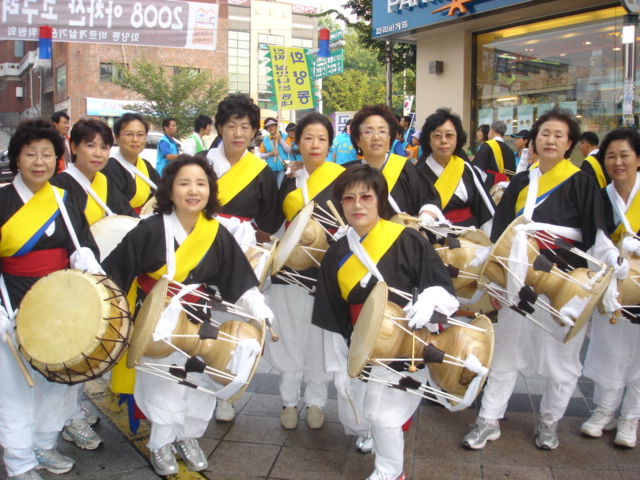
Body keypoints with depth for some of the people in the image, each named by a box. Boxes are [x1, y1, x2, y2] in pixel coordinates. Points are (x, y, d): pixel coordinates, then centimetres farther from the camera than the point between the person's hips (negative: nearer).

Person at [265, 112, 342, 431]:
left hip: (326, 270, -2)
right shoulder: (287, 180, 8)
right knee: (289, 336, 8)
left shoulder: (342, 178, -2)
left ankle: (316, 400, 24)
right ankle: (289, 400, 24)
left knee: (320, 337, 5)